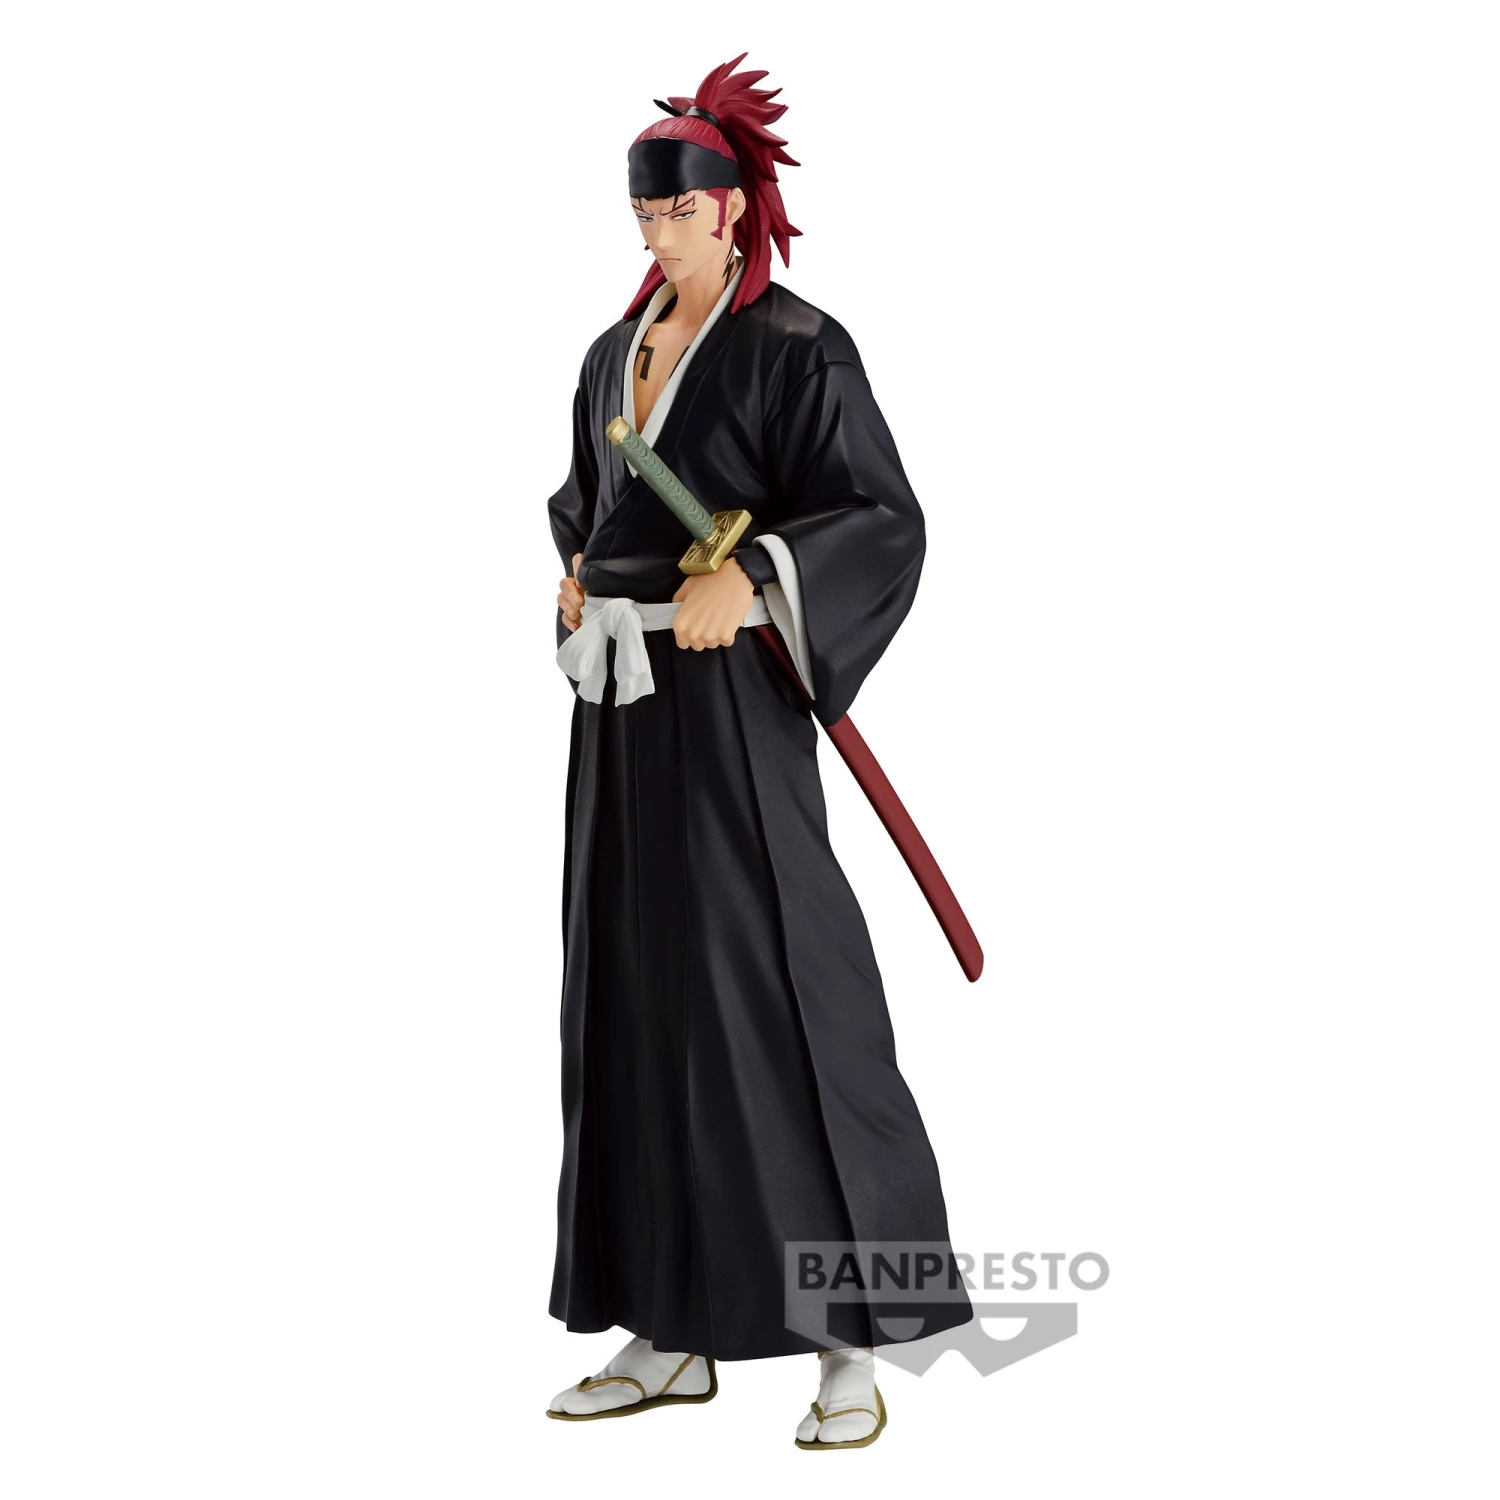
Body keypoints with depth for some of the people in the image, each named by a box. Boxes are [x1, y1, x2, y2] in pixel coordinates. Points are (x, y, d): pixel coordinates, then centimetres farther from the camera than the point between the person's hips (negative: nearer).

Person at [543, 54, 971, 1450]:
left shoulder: (795, 347, -7)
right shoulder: (615, 353, 15)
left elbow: (886, 521, -14)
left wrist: (747, 579, -28)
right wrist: (578, 576, 9)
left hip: (727, 704, -7)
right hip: (618, 705, 8)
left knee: (776, 1001, -8)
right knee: (636, 1003, 8)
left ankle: (853, 1343, 2)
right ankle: (671, 1330, 17)